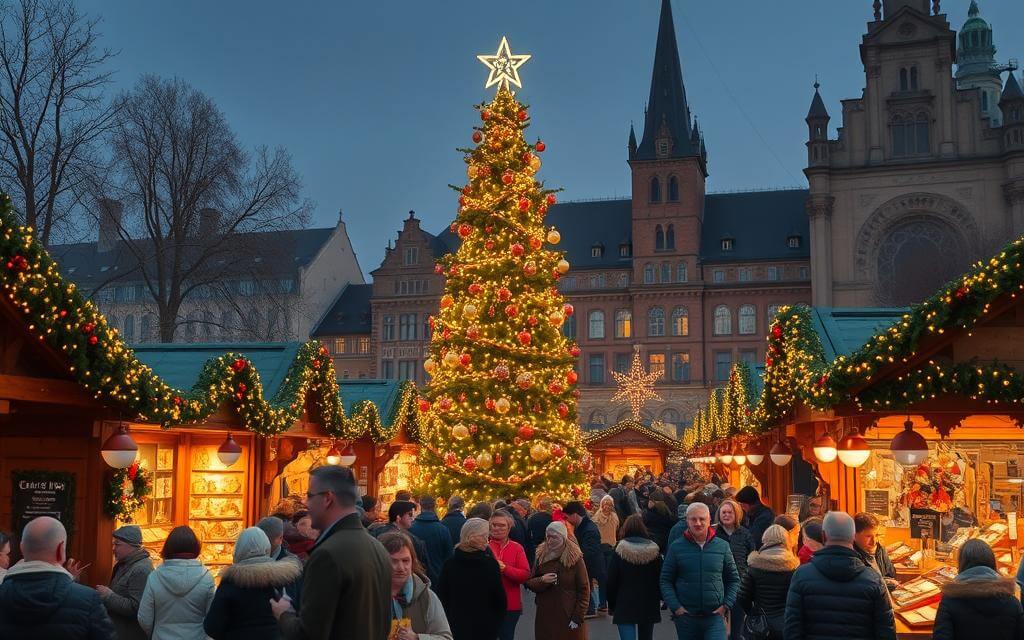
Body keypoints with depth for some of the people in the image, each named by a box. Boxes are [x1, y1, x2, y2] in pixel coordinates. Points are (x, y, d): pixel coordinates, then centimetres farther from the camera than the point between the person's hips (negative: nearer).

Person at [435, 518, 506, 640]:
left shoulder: (449, 563, -5)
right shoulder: (490, 564, -12)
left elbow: (441, 596, 0)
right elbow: (500, 599, -7)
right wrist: (496, 624, 8)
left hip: (455, 627, 2)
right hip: (485, 629, -2)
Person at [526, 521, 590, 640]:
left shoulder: (575, 558, -6)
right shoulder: (541, 556, 4)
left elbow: (584, 590, -6)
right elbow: (529, 583, 9)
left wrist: (578, 618, -10)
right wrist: (541, 580, -13)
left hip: (568, 618, -3)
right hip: (545, 617, 3)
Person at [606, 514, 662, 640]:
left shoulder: (619, 551, -8)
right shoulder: (654, 551, -1)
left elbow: (611, 582, -5)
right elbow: (661, 579, 4)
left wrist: (612, 605, 5)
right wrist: (657, 599, 15)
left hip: (625, 606, -3)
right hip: (649, 606, 3)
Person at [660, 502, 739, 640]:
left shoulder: (722, 546, 3)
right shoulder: (676, 547, -1)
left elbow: (734, 579, 10)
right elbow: (665, 580, 2)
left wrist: (726, 605, 0)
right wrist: (675, 607, -8)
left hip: (715, 616, 0)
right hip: (685, 617, 0)